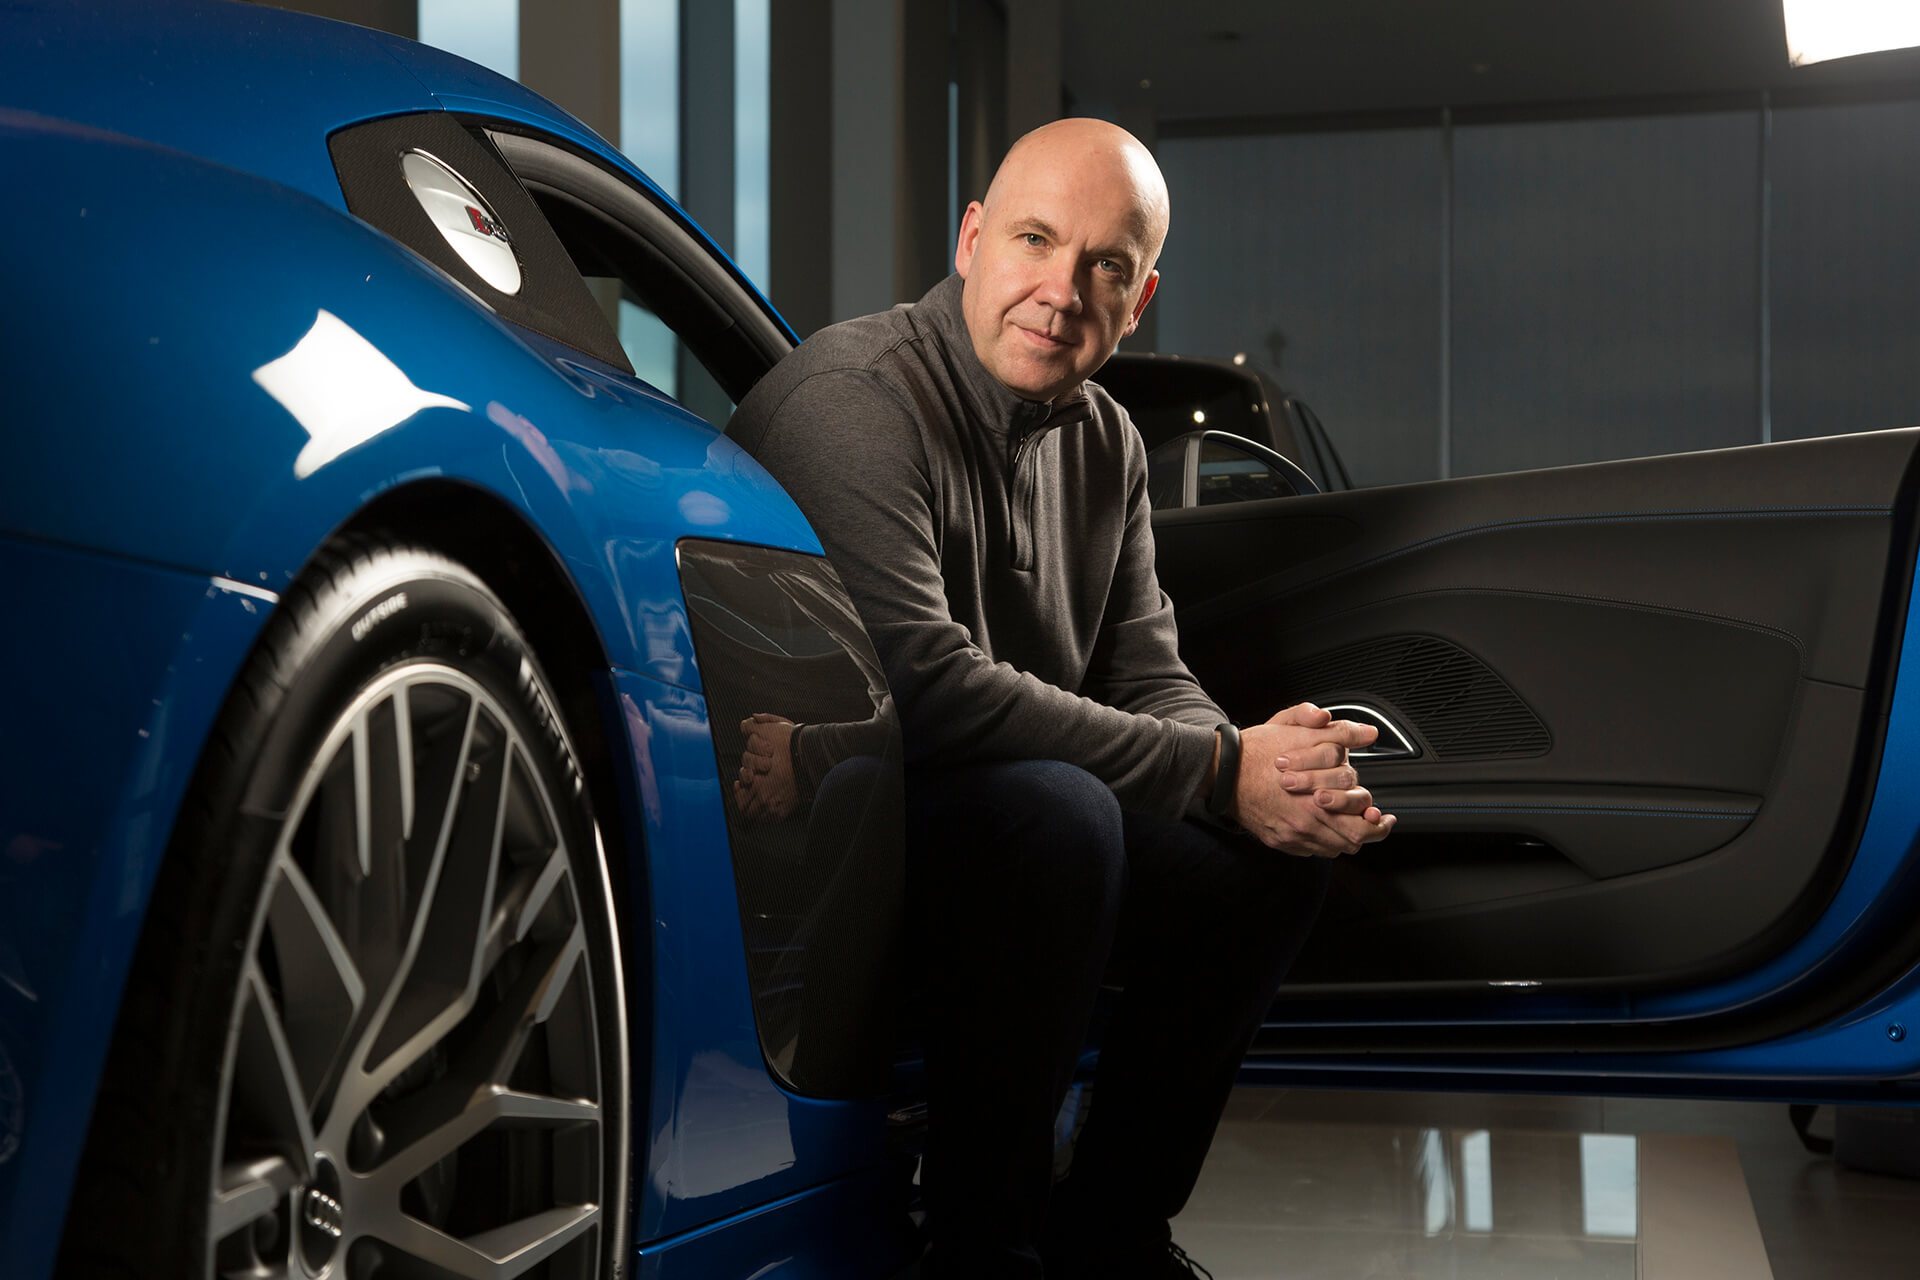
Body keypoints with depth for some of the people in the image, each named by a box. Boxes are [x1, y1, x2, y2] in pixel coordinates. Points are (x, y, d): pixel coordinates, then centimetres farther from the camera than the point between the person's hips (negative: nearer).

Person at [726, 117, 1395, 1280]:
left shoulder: (1104, 444, 9)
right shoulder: (857, 399, -20)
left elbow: (1150, 680, 8)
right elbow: (924, 684, -30)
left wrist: (1291, 785, -16)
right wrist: (1219, 770, -25)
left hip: (1013, 826, 9)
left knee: (1281, 846, 1)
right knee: (1059, 814, -34)